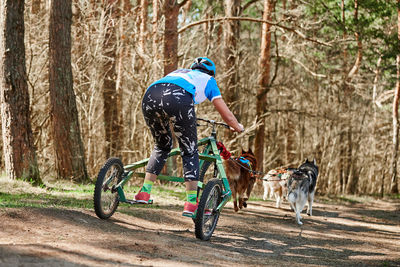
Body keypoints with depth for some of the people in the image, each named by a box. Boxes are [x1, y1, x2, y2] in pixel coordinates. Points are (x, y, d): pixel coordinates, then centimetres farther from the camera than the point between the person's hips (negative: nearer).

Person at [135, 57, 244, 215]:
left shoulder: (179, 72, 44)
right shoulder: (208, 80, 33)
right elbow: (227, 116, 32)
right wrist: (238, 127, 55)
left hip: (149, 97, 5)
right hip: (178, 99, -5)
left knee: (162, 146, 27)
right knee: (190, 152, 13)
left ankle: (144, 193, 21)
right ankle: (191, 203, 6)